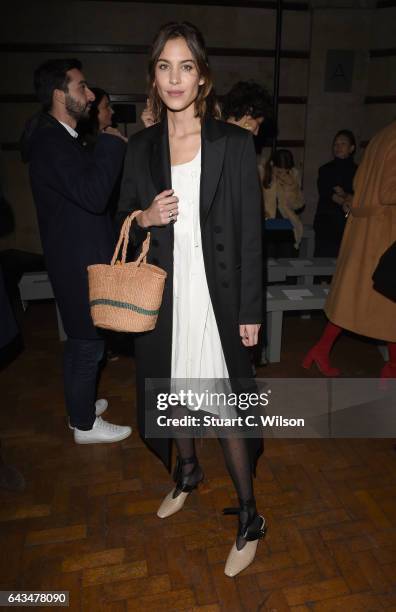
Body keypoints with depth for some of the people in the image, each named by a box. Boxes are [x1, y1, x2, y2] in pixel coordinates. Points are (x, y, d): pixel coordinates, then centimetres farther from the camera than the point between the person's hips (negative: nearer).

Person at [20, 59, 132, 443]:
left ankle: (79, 402, 41)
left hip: (79, 259, 10)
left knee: (80, 340, 22)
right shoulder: (50, 142, -19)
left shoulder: (58, 137, 13)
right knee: (88, 344, 3)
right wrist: (112, 143, -20)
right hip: (80, 263, -10)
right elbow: (93, 195, -30)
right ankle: (85, 425, 22)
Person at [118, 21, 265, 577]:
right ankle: (186, 473, 46)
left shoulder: (235, 144, -4)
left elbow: (250, 233, -5)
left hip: (217, 295, -4)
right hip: (162, 295, 4)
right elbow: (124, 223, 14)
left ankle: (249, 519, 22)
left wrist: (250, 311, -8)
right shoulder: (141, 147, 6)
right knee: (172, 391, 18)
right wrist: (144, 218, -11)